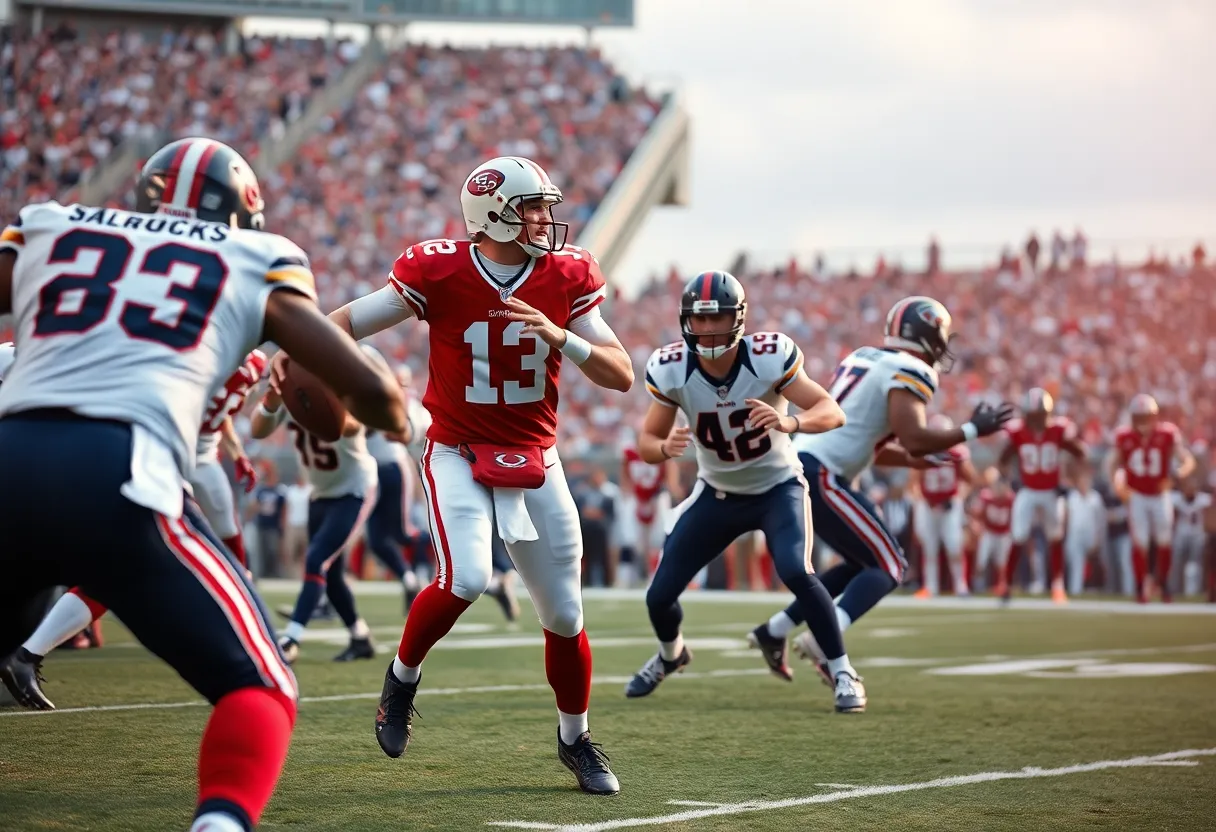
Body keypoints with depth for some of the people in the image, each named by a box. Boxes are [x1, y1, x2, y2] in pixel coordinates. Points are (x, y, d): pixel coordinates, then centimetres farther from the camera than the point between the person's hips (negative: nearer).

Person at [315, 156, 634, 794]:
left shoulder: (567, 276, -4)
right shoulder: (440, 271, -13)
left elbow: (622, 376, -6)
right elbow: (346, 323, -7)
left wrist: (559, 337, -22)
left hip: (534, 461, 3)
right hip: (457, 455, -3)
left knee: (564, 613, 4)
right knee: (466, 579, -26)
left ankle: (575, 740, 27)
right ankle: (401, 679, 5)